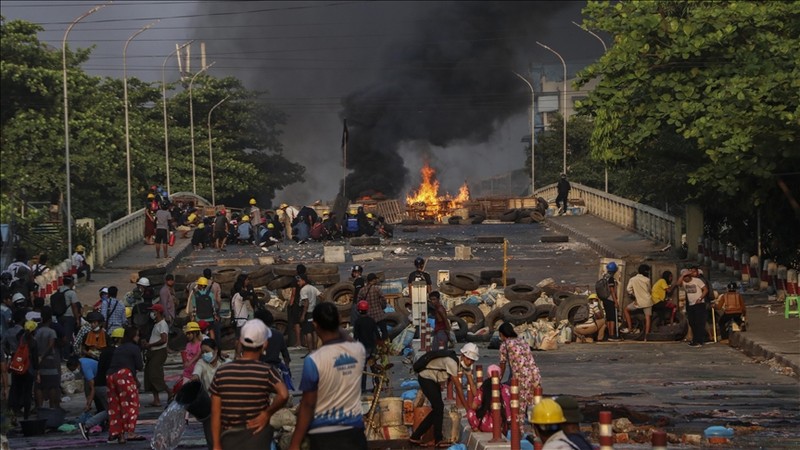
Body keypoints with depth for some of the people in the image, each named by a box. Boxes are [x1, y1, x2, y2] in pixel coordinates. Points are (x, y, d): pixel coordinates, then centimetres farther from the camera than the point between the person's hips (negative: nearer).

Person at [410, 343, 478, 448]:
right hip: (425, 378, -9)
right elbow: (458, 386, -29)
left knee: (437, 409, 7)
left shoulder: (466, 364, -7)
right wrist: (466, 406, -25)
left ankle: (415, 437, 13)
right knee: (439, 407, -14)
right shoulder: (452, 362, -33)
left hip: (434, 380, 9)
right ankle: (438, 440, -4)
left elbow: (472, 385, -6)